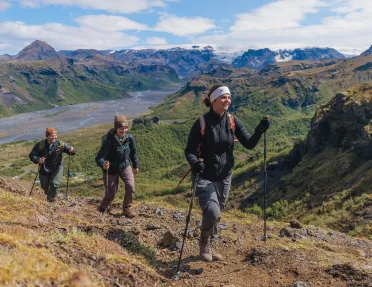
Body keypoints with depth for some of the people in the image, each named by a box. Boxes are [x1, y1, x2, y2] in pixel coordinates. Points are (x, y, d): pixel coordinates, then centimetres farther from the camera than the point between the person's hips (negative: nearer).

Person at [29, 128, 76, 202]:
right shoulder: (40, 145, -14)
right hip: (44, 169, 1)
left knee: (55, 184, -19)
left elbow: (73, 152, -9)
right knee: (45, 187, 14)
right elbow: (31, 155, -8)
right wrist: (38, 160, -29)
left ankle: (52, 198, 12)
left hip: (57, 168, -1)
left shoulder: (60, 144, -13)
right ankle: (48, 194, 53)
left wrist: (71, 150, -34)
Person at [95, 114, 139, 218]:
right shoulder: (109, 140, -29)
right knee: (111, 193, 6)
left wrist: (136, 166, 14)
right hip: (111, 170, -4)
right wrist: (103, 164, -55)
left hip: (125, 166, 4)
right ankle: (101, 209, 38)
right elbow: (99, 157, -33)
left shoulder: (129, 138, -14)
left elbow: (133, 152, 5)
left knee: (130, 186, -15)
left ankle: (127, 208, 9)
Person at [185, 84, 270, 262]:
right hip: (205, 177, -5)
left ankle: (208, 246, 39)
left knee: (216, 215, 15)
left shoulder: (232, 121, -1)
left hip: (224, 177, 5)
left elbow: (249, 144, -2)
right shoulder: (202, 123, -13)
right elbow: (189, 150, -11)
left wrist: (260, 131, -20)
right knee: (212, 213, -19)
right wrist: (195, 163, -31)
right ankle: (204, 244, 13)